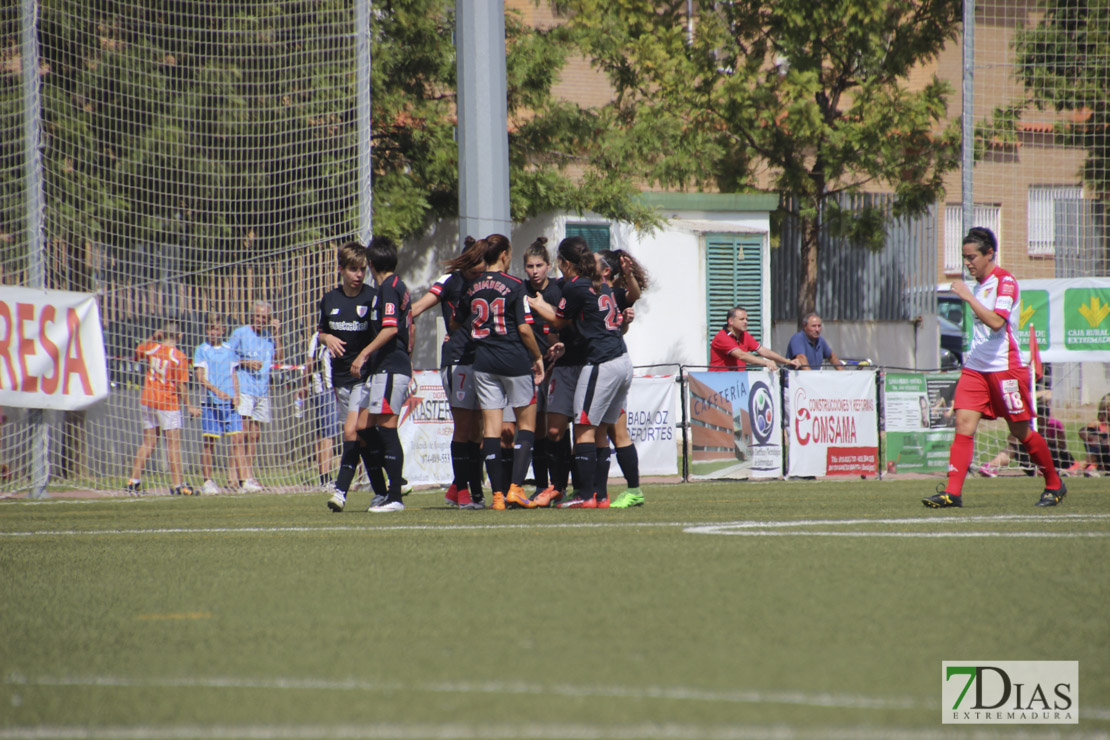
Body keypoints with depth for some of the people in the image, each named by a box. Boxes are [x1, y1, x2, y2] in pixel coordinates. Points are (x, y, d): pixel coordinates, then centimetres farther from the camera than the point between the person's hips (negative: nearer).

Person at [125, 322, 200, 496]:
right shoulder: (180, 357, -13)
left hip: (148, 400, 5)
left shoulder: (151, 348, 0)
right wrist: (188, 406, -3)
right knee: (173, 444, 0)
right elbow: (181, 385, -13)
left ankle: (134, 481, 11)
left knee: (148, 443, 12)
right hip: (168, 403, -5)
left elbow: (136, 352, 23)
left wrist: (152, 338, 22)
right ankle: (177, 485, -1)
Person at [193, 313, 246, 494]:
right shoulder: (202, 350, 1)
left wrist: (236, 394, 1)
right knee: (209, 441, -1)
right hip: (210, 402, -4)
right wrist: (216, 390, -21)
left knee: (236, 438, -3)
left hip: (229, 402, 4)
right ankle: (207, 481, 6)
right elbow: (200, 376, -6)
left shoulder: (228, 350, 13)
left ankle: (234, 479, 1)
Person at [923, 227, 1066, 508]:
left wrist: (969, 297, -25)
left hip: (1005, 367, -7)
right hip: (976, 367, 7)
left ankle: (1054, 485, 20)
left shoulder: (1005, 282, -11)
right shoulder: (979, 284, 14)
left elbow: (996, 322, -25)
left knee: (1021, 431, 2)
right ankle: (952, 492, -15)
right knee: (963, 423, -9)